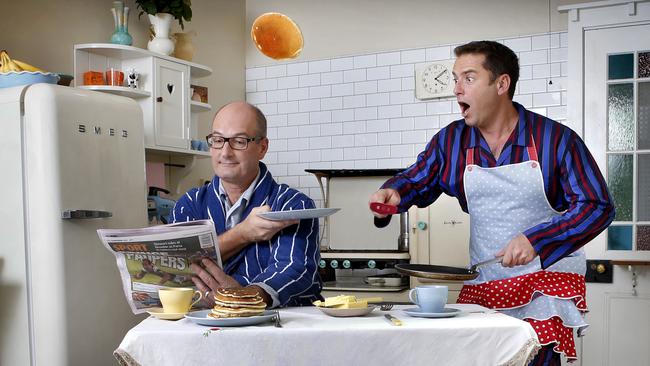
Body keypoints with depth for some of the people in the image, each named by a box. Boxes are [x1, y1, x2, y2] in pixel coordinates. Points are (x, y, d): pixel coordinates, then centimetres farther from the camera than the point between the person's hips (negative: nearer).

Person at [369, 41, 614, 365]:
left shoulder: (556, 140, -9)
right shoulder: (450, 141, 1)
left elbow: (597, 206, -11)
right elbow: (416, 180, 13)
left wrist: (535, 240, -24)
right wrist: (393, 192, -12)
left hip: (547, 279, -3)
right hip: (481, 284, 3)